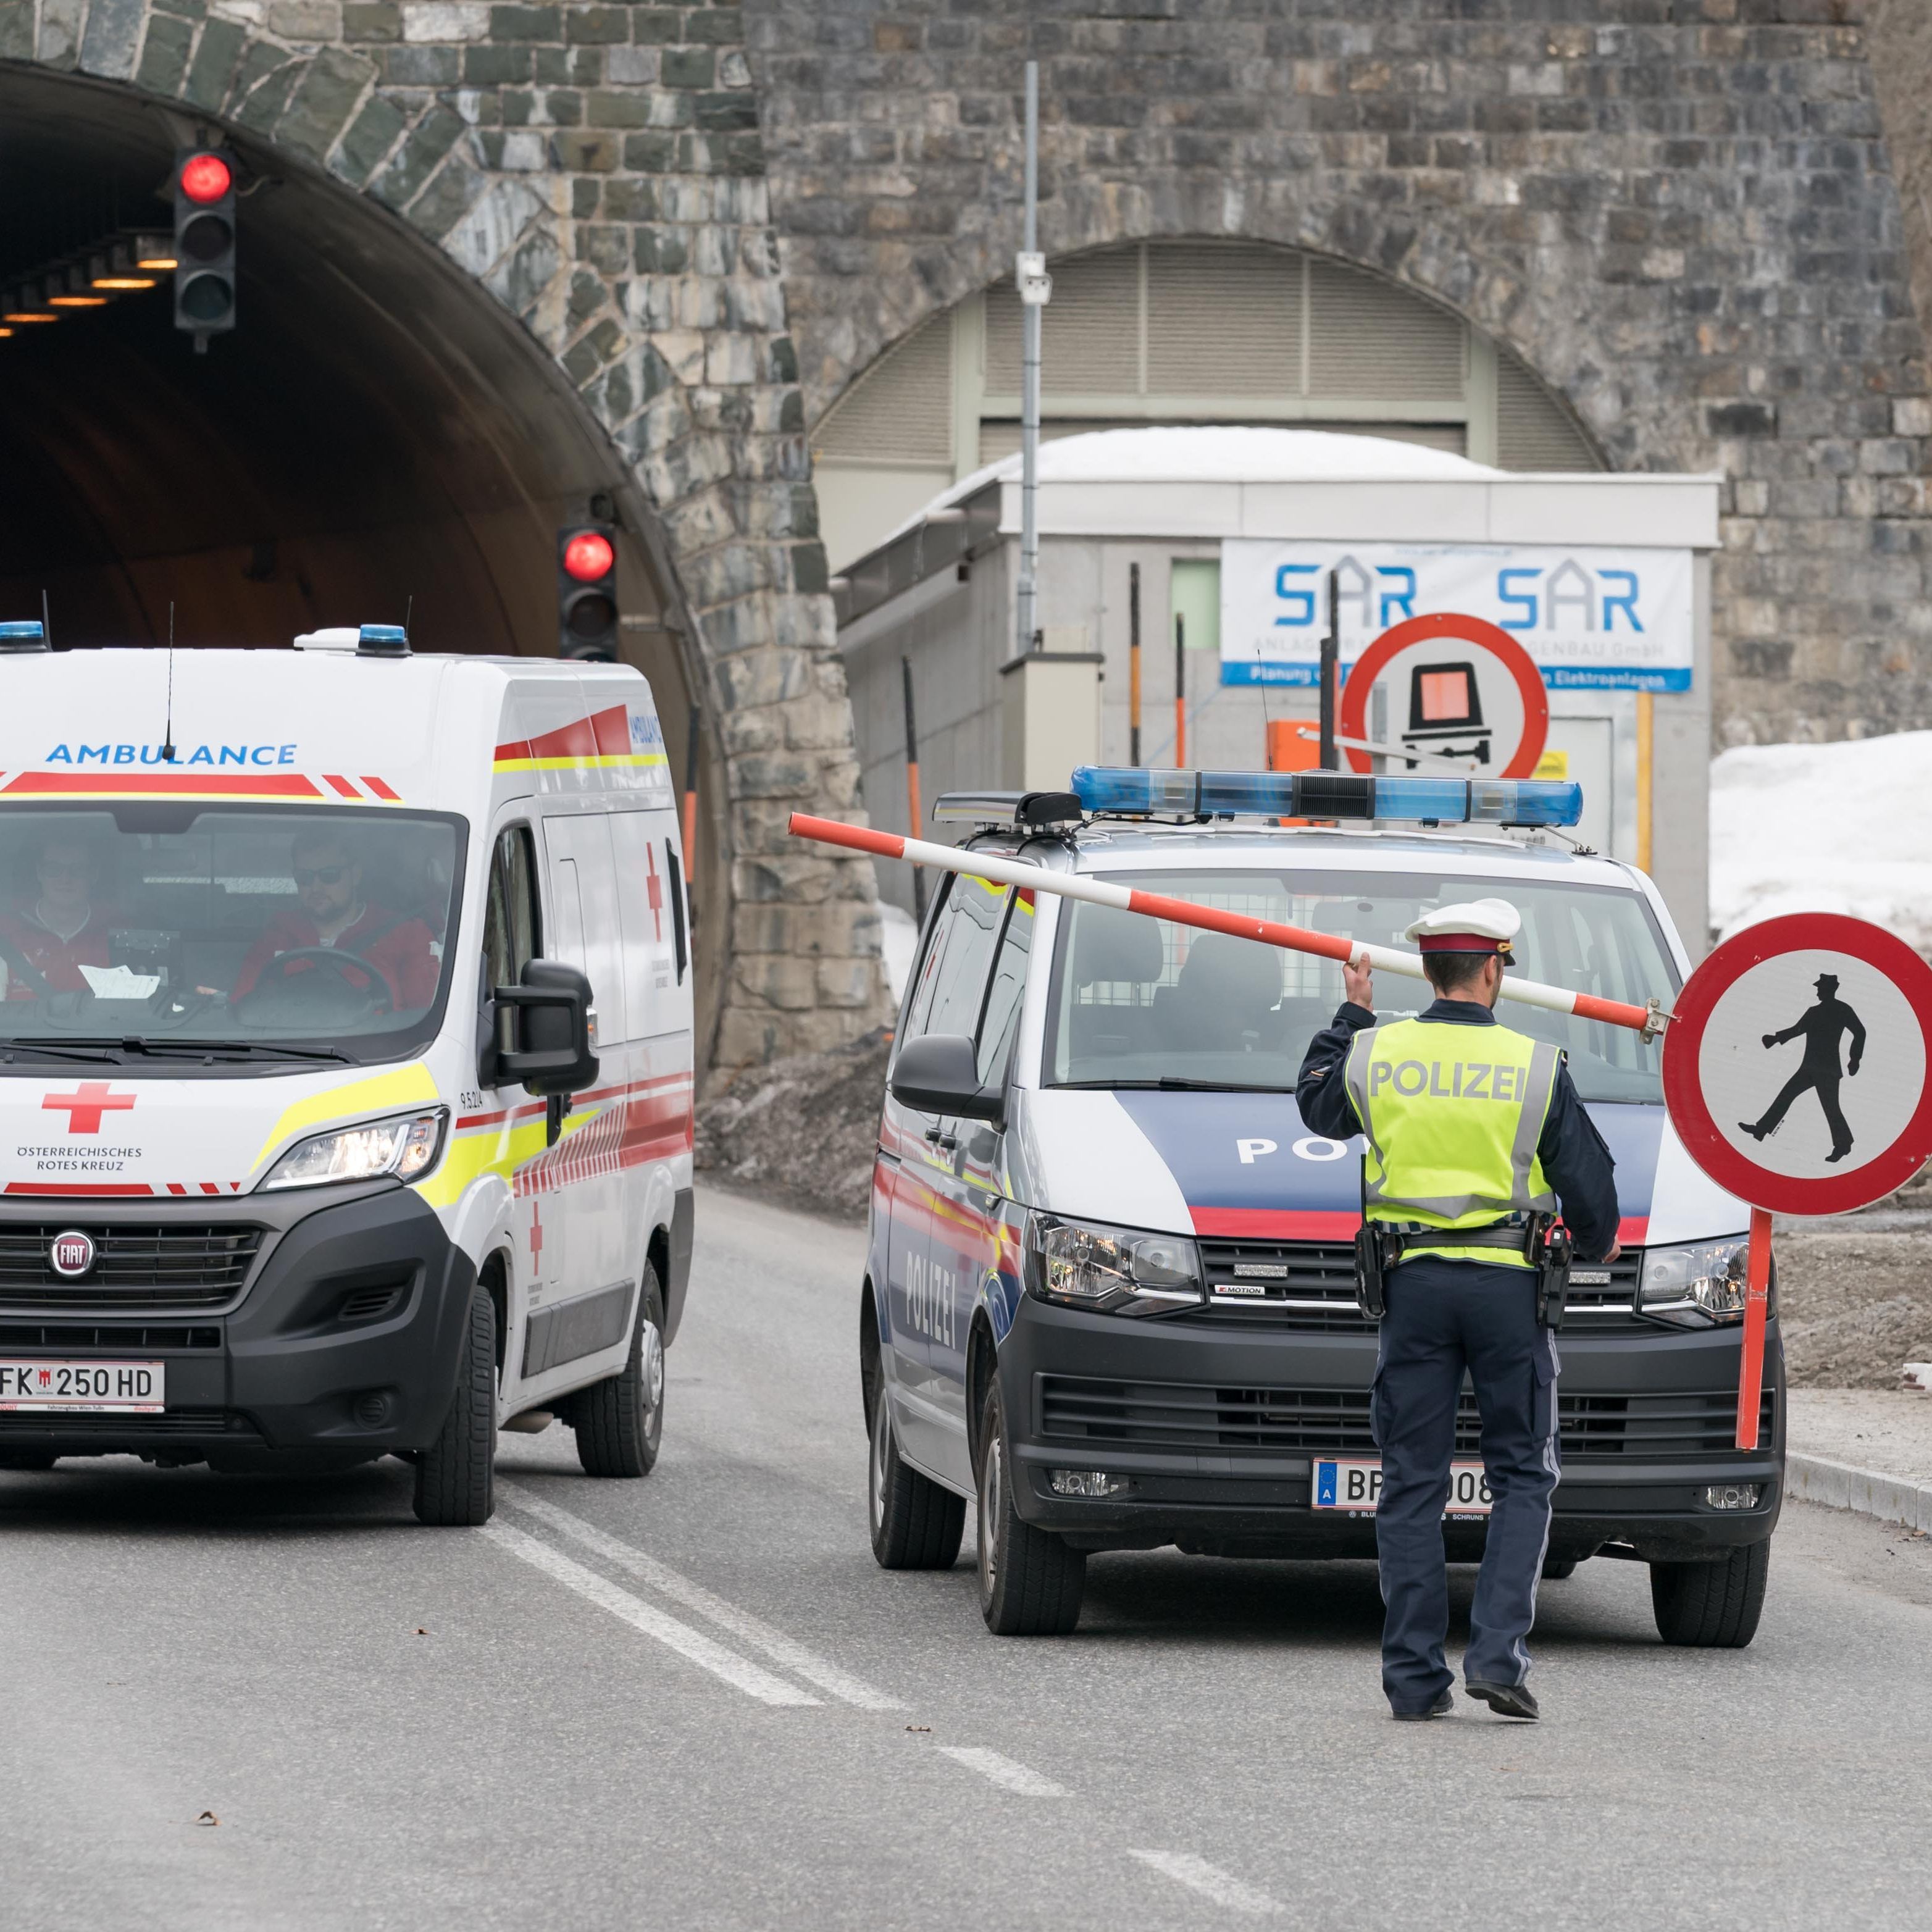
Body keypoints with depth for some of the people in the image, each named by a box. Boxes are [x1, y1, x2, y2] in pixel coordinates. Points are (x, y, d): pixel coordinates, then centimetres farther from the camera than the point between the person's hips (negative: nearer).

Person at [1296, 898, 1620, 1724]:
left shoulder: (1375, 1055, 1)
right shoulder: (1537, 1068, -4)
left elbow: (1317, 1105, 23)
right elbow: (1588, 1184, 2)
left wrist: (1351, 1015, 35)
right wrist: (1595, 1244, 24)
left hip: (1411, 1282, 2)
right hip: (1508, 1283, -2)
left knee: (1412, 1484, 6)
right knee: (1522, 1477, 7)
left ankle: (1415, 1674, 3)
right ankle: (1498, 1653, -8)